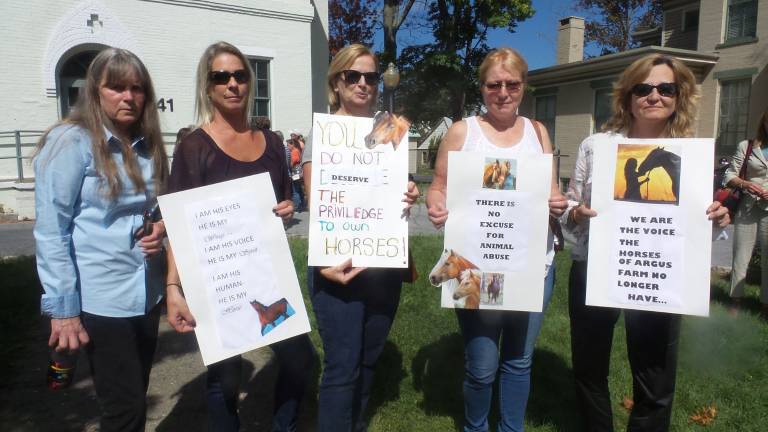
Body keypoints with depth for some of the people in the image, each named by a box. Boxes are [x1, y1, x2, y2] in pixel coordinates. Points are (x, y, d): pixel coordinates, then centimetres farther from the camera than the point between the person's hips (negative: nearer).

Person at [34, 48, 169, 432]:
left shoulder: (148, 146, 9)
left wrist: (161, 227, -2)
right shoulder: (70, 142, -11)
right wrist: (63, 309, -14)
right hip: (101, 299, -6)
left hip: (148, 294, 7)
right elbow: (51, 231, -12)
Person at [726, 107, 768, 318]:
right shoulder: (747, 146, 4)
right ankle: (735, 302, 13)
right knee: (740, 256, 3)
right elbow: (730, 175, 2)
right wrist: (745, 184, -16)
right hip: (747, 208, -1)